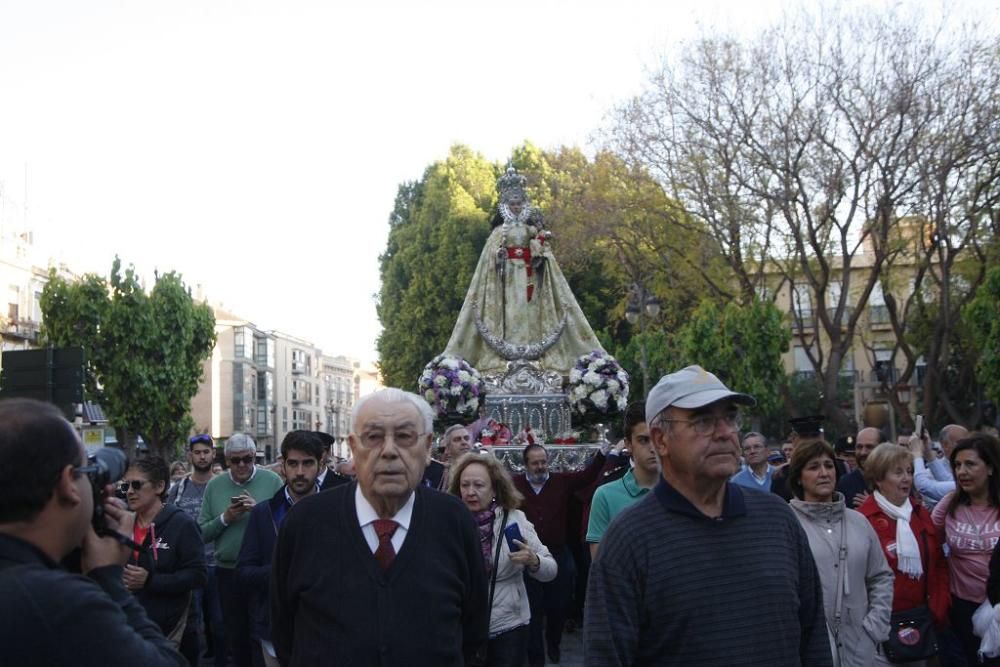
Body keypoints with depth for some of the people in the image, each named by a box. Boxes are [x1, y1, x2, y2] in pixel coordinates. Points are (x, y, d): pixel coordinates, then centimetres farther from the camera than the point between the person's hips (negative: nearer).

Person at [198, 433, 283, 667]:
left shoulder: (272, 481, -6)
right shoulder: (214, 486, 3)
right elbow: (202, 533, 1)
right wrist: (225, 519, -14)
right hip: (228, 571, 3)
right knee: (236, 638, 14)